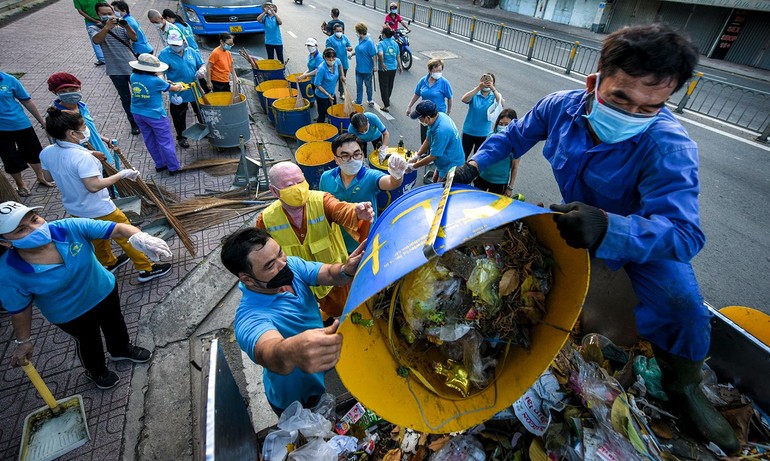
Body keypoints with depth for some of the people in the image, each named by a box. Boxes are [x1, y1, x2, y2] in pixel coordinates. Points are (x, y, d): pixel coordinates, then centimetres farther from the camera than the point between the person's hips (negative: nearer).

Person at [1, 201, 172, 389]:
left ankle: (122, 349, 62)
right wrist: (24, 342, -2)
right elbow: (19, 311, -15)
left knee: (115, 323, 28)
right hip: (71, 314, -2)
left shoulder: (70, 228, -31)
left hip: (105, 290, 2)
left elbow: (117, 229, -38)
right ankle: (96, 371, 58)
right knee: (88, 342, 24)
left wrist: (139, 237, -60)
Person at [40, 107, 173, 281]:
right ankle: (146, 269, 18)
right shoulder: (81, 156, -31)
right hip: (100, 210, -8)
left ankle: (109, 263, 50)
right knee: (127, 237, 7)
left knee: (97, 237, 29)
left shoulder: (46, 153, -5)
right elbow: (94, 186, -36)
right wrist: (122, 174, -29)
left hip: (74, 209, 8)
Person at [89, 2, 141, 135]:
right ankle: (134, 123, 20)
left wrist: (126, 25, -29)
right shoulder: (94, 28, -2)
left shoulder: (121, 25, 4)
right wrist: (107, 26, -36)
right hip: (116, 71, -1)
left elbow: (134, 38, -11)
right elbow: (97, 40, -23)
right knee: (126, 98, 8)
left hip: (132, 66, 1)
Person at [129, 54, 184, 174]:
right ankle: (173, 168, 11)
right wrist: (179, 86, 18)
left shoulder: (133, 77, -1)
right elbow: (173, 88, -4)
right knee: (165, 142, 3)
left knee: (150, 141, 17)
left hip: (138, 114, 7)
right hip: (155, 115, -7)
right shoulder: (155, 81, -19)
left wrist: (166, 83, 12)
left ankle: (160, 165, 30)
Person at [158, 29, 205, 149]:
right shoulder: (164, 54, -10)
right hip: (178, 94, -3)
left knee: (201, 113, 18)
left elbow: (201, 64, 9)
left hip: (195, 90, 3)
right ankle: (181, 137, 25)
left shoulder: (191, 51, 1)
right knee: (179, 117, 9)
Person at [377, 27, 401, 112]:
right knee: (390, 85, 22)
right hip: (393, 68, 6)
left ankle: (386, 106, -1)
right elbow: (398, 56, 11)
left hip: (384, 69, -5)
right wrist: (400, 66, 22)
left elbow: (380, 54, -32)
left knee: (384, 87, 2)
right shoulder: (395, 44, 3)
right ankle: (387, 100, 44)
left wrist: (382, 63, -19)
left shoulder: (381, 43, -13)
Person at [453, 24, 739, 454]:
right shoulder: (561, 105, -23)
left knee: (683, 304, -19)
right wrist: (475, 164, -16)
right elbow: (514, 135, -4)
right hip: (579, 219, 4)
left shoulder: (668, 146, -36)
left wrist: (608, 228, -62)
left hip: (648, 232, -3)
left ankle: (682, 385, 15)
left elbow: (685, 233, -43)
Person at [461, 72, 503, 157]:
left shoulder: (494, 96, -4)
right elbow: (464, 99, -28)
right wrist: (478, 88, -36)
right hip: (469, 131, -1)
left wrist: (493, 89, -33)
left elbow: (502, 104, -24)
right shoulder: (475, 94, -8)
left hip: (484, 133, 2)